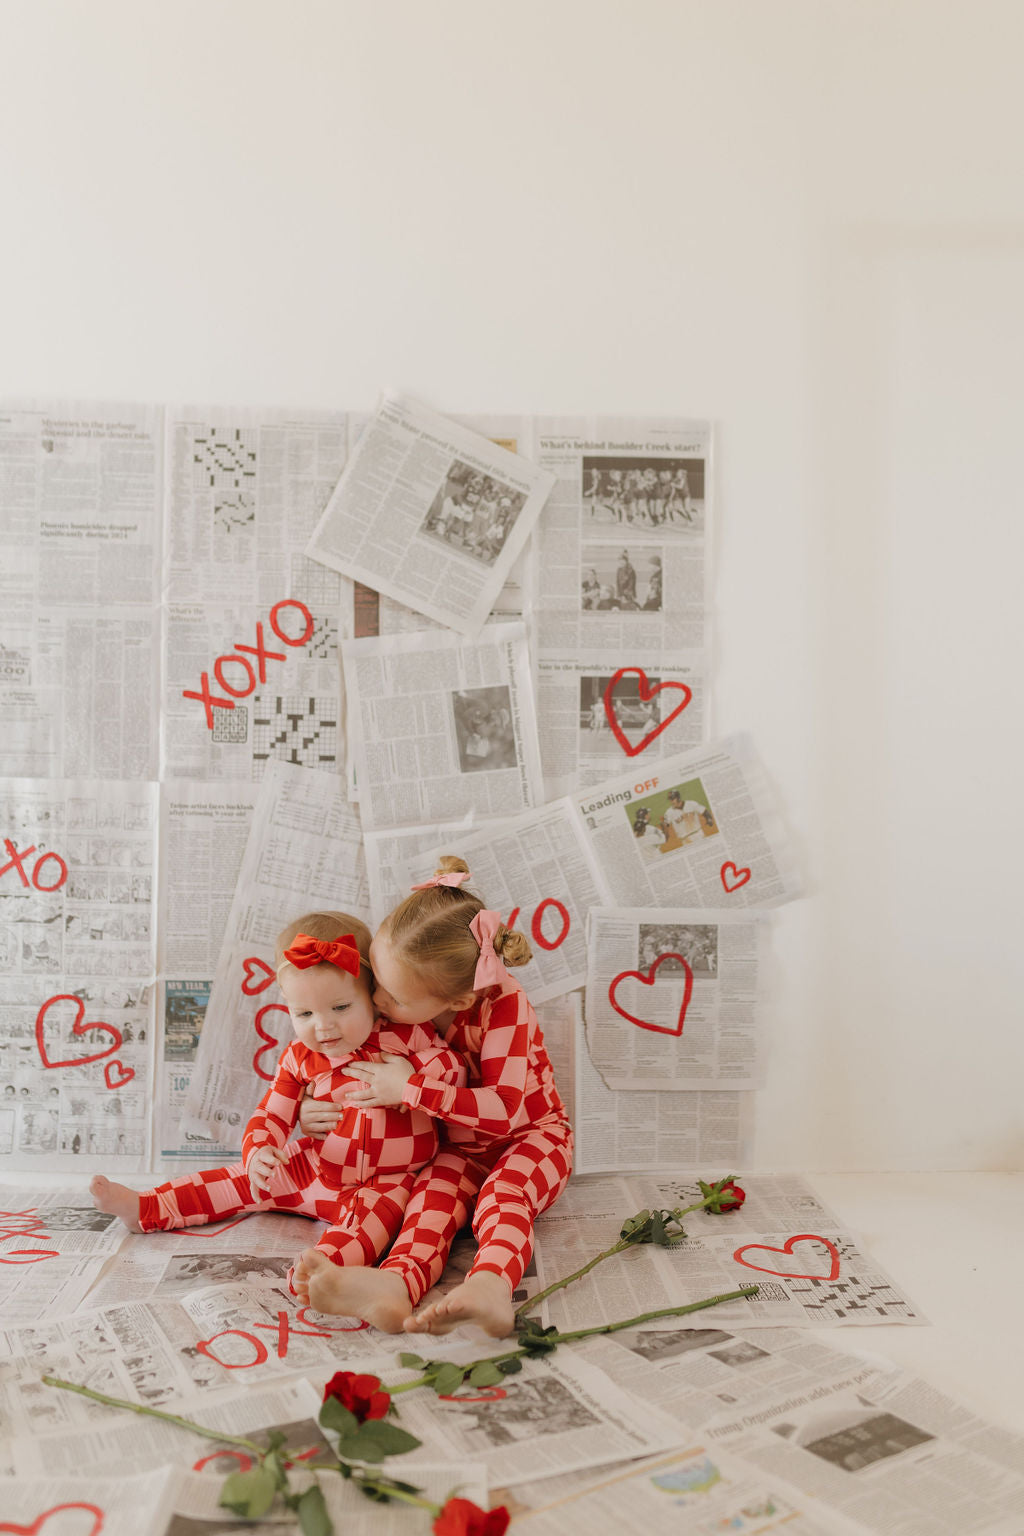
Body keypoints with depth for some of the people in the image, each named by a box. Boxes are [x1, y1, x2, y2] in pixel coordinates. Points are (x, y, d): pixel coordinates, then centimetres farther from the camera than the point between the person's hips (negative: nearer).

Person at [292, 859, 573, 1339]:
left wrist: (411, 1089, -35)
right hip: (456, 1146, 4)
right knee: (436, 1191, -28)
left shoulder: (503, 1006, -27)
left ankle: (490, 1284, -61)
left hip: (529, 1135, -3)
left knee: (504, 1190, -34)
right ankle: (396, 1282, -56)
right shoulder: (406, 1003, -11)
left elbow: (504, 1110, -33)